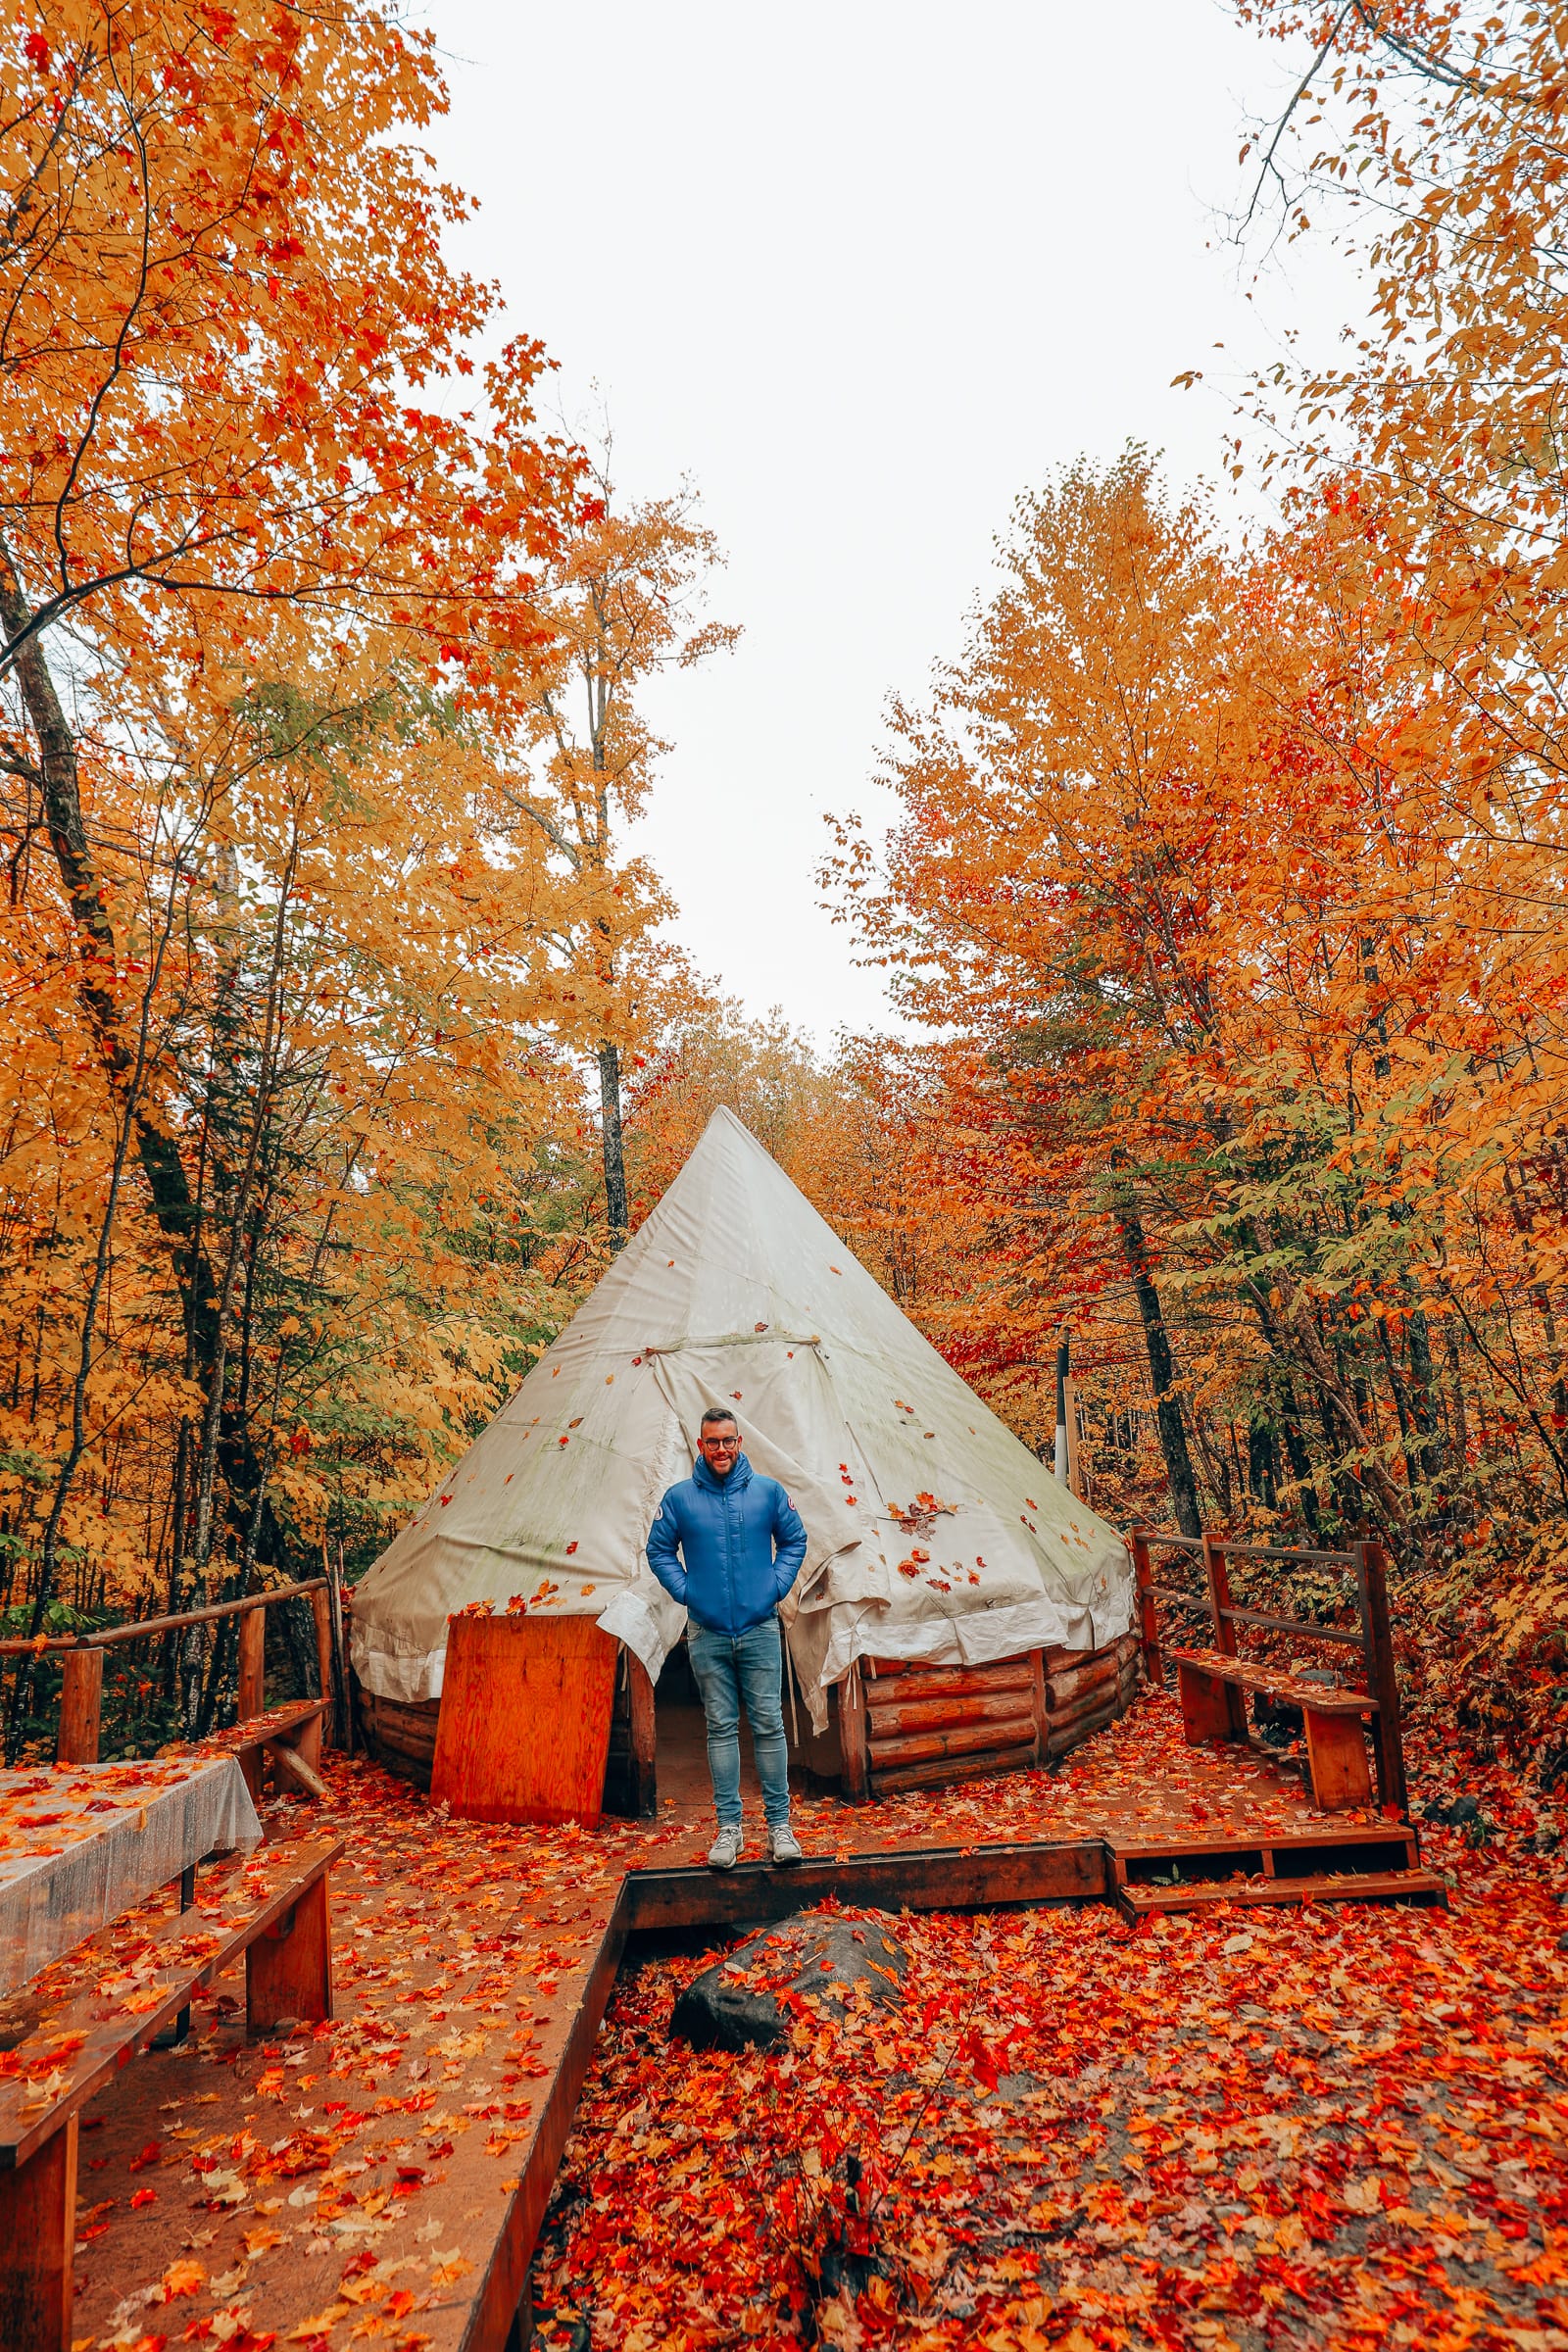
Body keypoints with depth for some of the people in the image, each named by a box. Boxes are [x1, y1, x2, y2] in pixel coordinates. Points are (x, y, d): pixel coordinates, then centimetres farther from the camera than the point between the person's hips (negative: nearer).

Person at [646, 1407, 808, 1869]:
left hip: (760, 1628, 0)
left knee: (768, 1725, 3)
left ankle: (779, 1824, 14)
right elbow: (658, 1549, 10)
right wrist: (683, 1590, -1)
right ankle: (728, 1826, 18)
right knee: (721, 1727, 8)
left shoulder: (768, 1491, 0)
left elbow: (794, 1540, 10)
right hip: (707, 1632, 0)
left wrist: (777, 1585, 0)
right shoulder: (679, 1498, -1)